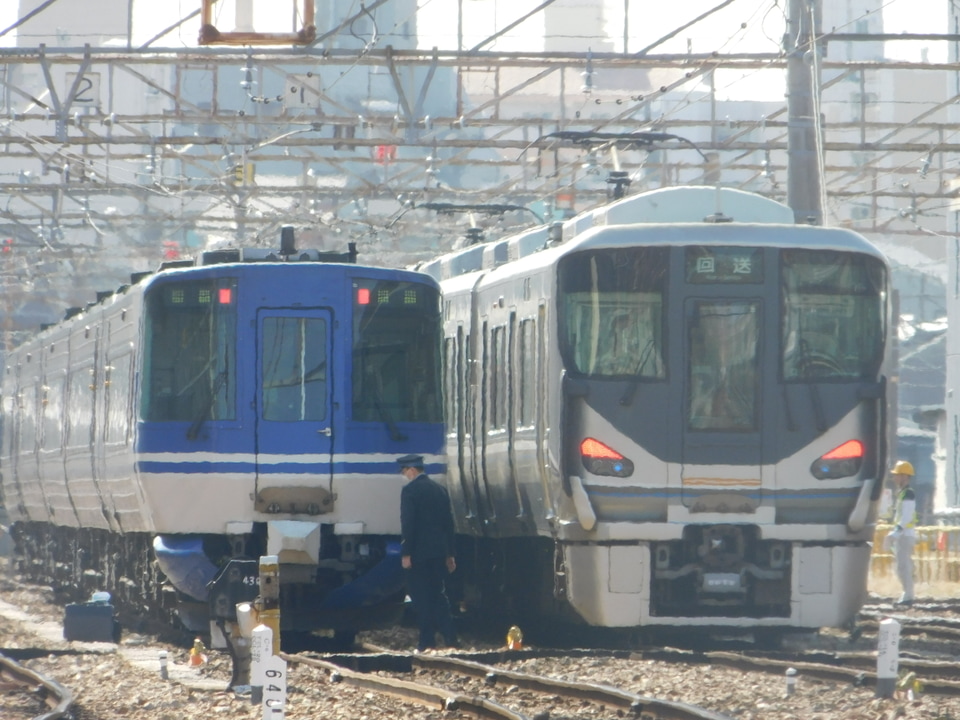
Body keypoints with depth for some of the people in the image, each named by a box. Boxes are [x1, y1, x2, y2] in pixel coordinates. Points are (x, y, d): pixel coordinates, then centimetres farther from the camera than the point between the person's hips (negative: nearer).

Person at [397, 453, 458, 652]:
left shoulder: (410, 490, -11)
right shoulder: (440, 489, 11)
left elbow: (408, 524, -16)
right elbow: (448, 522, 14)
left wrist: (406, 553, -13)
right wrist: (449, 554, 18)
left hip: (418, 553, -7)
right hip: (439, 551, 7)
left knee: (422, 596, -1)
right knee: (438, 593, 13)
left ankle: (427, 640, -1)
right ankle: (449, 637, 5)